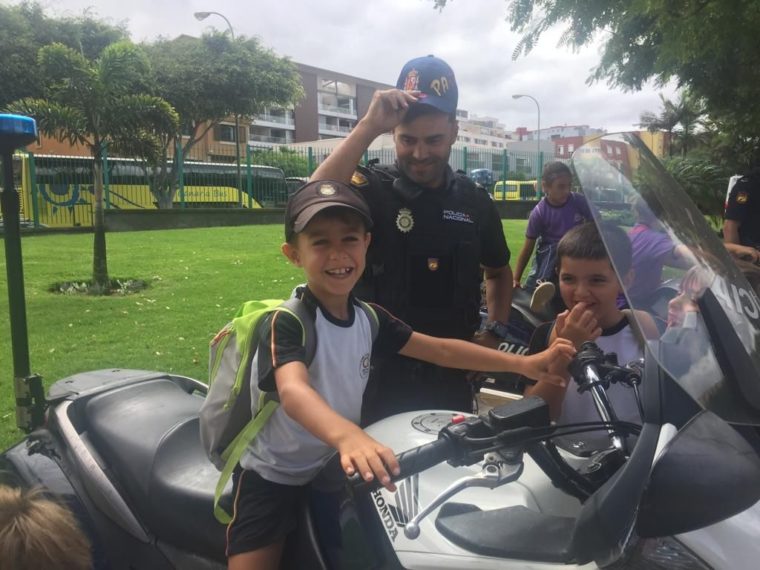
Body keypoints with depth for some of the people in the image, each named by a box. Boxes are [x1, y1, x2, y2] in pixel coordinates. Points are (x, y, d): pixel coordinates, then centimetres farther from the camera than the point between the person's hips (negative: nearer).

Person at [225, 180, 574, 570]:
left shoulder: (368, 318, -3)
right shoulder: (286, 322, -25)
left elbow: (441, 351, -1)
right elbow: (293, 392, -44)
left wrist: (524, 364, -8)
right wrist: (346, 436, -64)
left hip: (335, 471, 6)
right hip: (272, 478, -5)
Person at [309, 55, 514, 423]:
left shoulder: (474, 200, 3)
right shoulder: (371, 188, -9)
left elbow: (499, 271, 18)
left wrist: (495, 331, 4)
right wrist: (368, 127, -32)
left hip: (452, 376, 4)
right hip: (381, 376, -4)